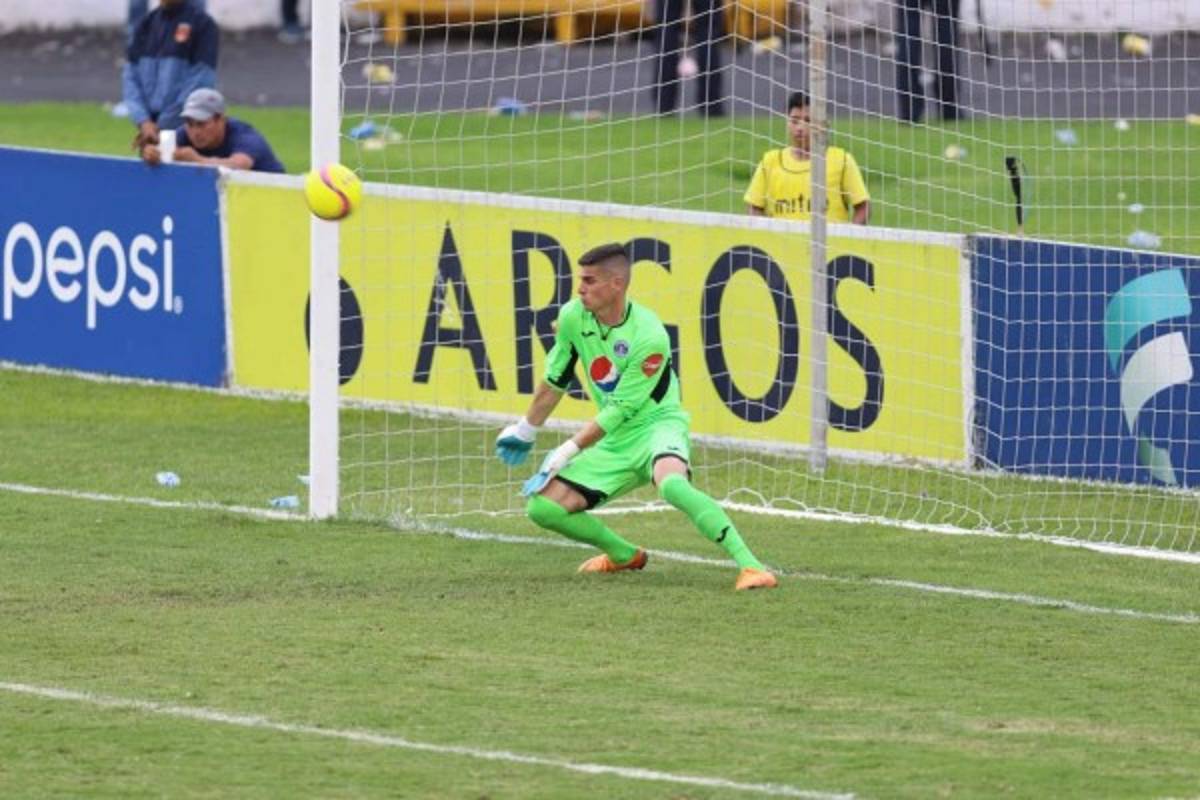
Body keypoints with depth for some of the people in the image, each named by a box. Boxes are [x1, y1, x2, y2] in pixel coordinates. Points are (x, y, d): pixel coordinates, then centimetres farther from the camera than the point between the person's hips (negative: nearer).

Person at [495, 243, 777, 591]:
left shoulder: (648, 337, -24)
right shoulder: (573, 317, -5)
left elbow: (620, 409, -20)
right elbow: (555, 379, 12)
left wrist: (567, 452, -19)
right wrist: (526, 431, 21)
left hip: (658, 423, -7)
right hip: (615, 441, 7)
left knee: (670, 482, -40)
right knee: (543, 507, -1)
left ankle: (749, 565, -41)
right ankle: (624, 555, 23)